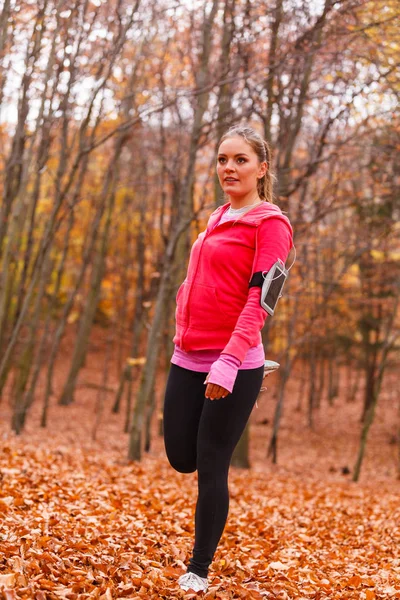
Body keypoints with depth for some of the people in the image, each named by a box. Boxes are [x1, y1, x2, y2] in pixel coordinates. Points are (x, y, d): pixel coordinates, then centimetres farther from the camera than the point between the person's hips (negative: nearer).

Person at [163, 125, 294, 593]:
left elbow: (259, 299, -17)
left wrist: (228, 362, -26)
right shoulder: (218, 219, 14)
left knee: (210, 468, 0)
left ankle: (198, 571, 15)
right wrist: (184, 332, 15)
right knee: (181, 458, 10)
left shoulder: (269, 223, -8)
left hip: (233, 368, -7)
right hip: (186, 361, 7)